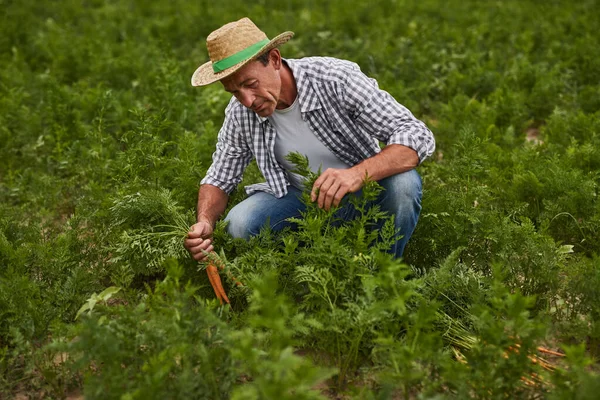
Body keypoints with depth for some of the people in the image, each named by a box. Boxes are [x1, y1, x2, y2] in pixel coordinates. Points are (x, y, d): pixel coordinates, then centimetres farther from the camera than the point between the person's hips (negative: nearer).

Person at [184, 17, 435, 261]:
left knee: (403, 183, -34)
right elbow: (219, 179, 1)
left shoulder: (337, 79, -25)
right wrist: (205, 223, -22)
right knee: (238, 225, -24)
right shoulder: (240, 113, -13)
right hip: (300, 197, 3)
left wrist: (358, 173, -47)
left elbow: (418, 137, -29)